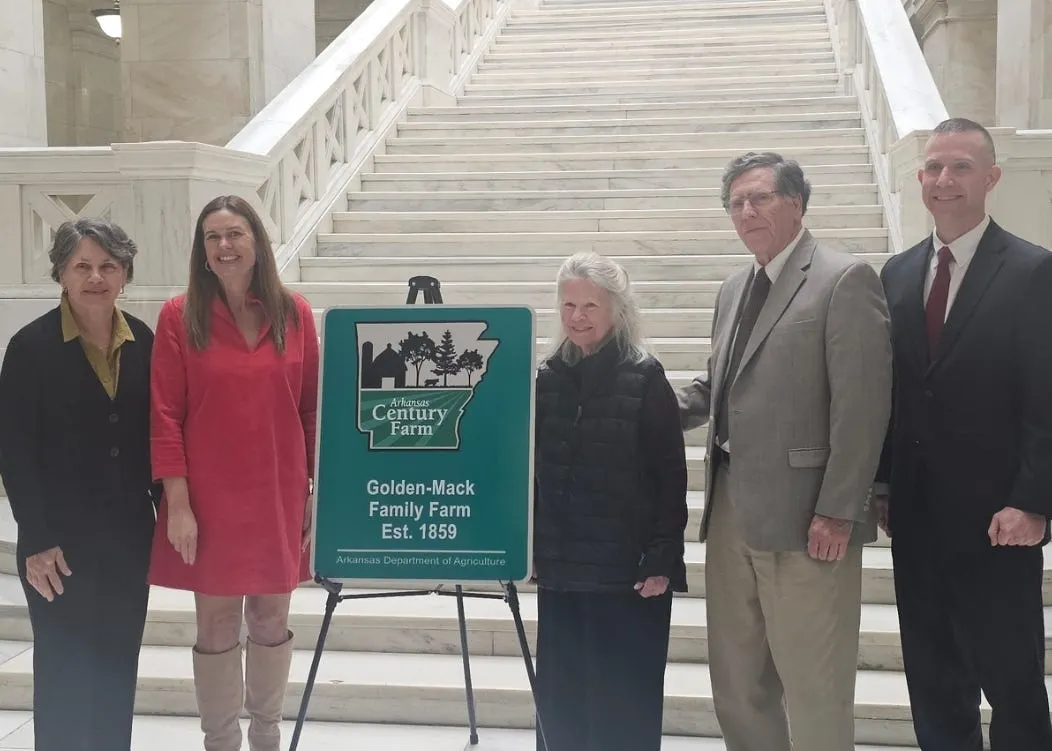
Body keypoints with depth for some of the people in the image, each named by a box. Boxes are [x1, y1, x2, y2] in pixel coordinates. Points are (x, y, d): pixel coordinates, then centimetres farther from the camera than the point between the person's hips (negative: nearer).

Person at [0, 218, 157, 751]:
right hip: (61, 540, -4)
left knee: (118, 668, 12)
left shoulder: (142, 342, 3)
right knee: (65, 673, 3)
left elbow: (154, 434, 8)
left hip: (129, 535, 4)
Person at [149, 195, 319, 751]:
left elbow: (313, 408, 5)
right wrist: (178, 503, -11)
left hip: (278, 497, 2)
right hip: (210, 497, -2)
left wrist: (319, 490, 2)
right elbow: (165, 416, -6)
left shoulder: (294, 313, 2)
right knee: (216, 625, 7)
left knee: (271, 620, 13)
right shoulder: (179, 317, -4)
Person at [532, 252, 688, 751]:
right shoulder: (548, 378, 6)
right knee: (559, 700, 10)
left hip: (628, 569, -4)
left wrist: (661, 561, -12)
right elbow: (533, 469, 11)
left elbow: (671, 477, -7)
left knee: (625, 704, 5)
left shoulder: (645, 379, -6)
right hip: (560, 567, 4)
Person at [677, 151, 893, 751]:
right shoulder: (734, 291, 17)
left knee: (814, 693, 1)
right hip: (731, 510, 8)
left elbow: (863, 404, -14)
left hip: (804, 518, -8)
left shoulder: (846, 279, -8)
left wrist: (837, 514, -17)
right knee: (737, 688, 16)